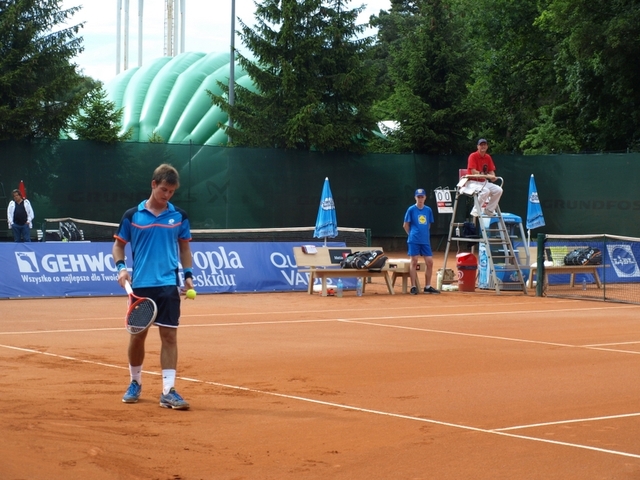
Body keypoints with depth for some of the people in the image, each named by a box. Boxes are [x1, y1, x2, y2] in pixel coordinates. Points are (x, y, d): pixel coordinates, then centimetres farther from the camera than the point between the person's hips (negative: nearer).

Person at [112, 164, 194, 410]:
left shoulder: (179, 216, 5)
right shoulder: (132, 215, 1)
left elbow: (184, 247, 15)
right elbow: (119, 244, 8)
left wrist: (188, 274, 5)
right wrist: (121, 267, -9)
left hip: (168, 285, 0)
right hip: (140, 284, 0)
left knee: (169, 335, -5)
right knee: (137, 335, 8)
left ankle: (168, 391, -5)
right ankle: (135, 383, 28)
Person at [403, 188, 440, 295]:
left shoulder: (428, 210, 8)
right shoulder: (411, 209, -3)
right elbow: (405, 225, 3)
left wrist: (425, 234, 11)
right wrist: (412, 234, 4)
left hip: (426, 240, 4)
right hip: (414, 241, -4)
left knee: (429, 262, 2)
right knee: (414, 262, -4)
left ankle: (427, 286, 13)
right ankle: (413, 287, 2)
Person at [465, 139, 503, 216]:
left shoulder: (488, 157, 10)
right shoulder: (473, 156, -11)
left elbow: (491, 171, 10)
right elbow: (473, 172, -20)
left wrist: (493, 176, -15)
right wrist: (487, 176, -29)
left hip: (484, 182, 7)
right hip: (473, 182, -7)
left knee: (498, 190, -11)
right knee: (485, 191, -34)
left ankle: (489, 210, 1)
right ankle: (476, 211, -22)